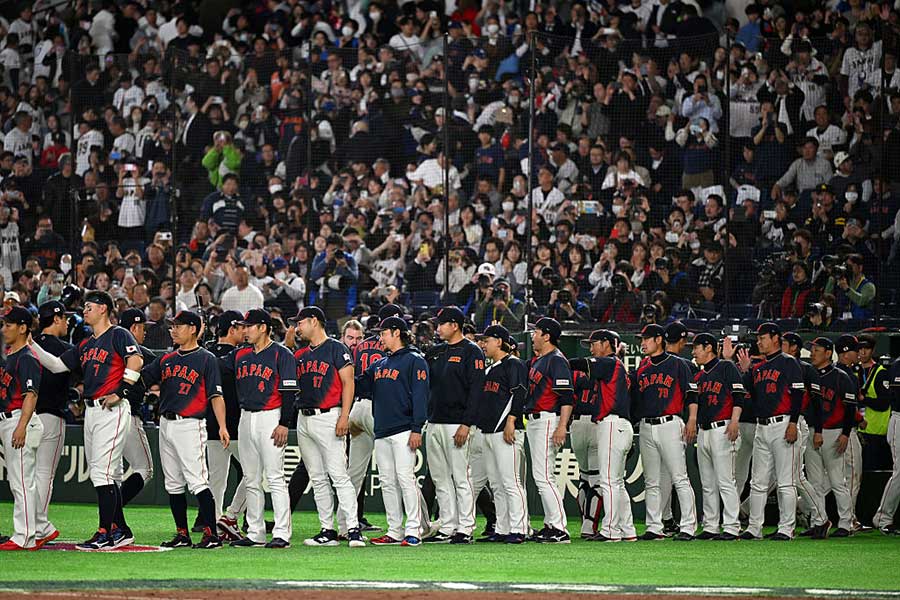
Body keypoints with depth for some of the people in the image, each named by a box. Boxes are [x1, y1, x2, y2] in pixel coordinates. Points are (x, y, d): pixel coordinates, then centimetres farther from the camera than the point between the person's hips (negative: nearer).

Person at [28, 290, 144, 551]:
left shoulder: (119, 335, -4)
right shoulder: (85, 345, 21)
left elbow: (136, 361, -18)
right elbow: (57, 365, 18)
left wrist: (121, 393, -19)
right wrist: (31, 345, 10)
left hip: (111, 410, -9)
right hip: (91, 410, 9)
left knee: (103, 471, -13)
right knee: (109, 474, 11)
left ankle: (105, 534, -13)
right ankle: (120, 530, 17)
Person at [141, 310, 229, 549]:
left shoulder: (206, 359, -1)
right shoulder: (166, 360, 17)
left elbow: (216, 395, -6)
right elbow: (140, 377, 15)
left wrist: (222, 426, -15)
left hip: (190, 425, -7)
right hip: (166, 425, 7)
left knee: (197, 480, -14)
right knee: (173, 483, 8)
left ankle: (211, 534, -14)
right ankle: (182, 534, 14)